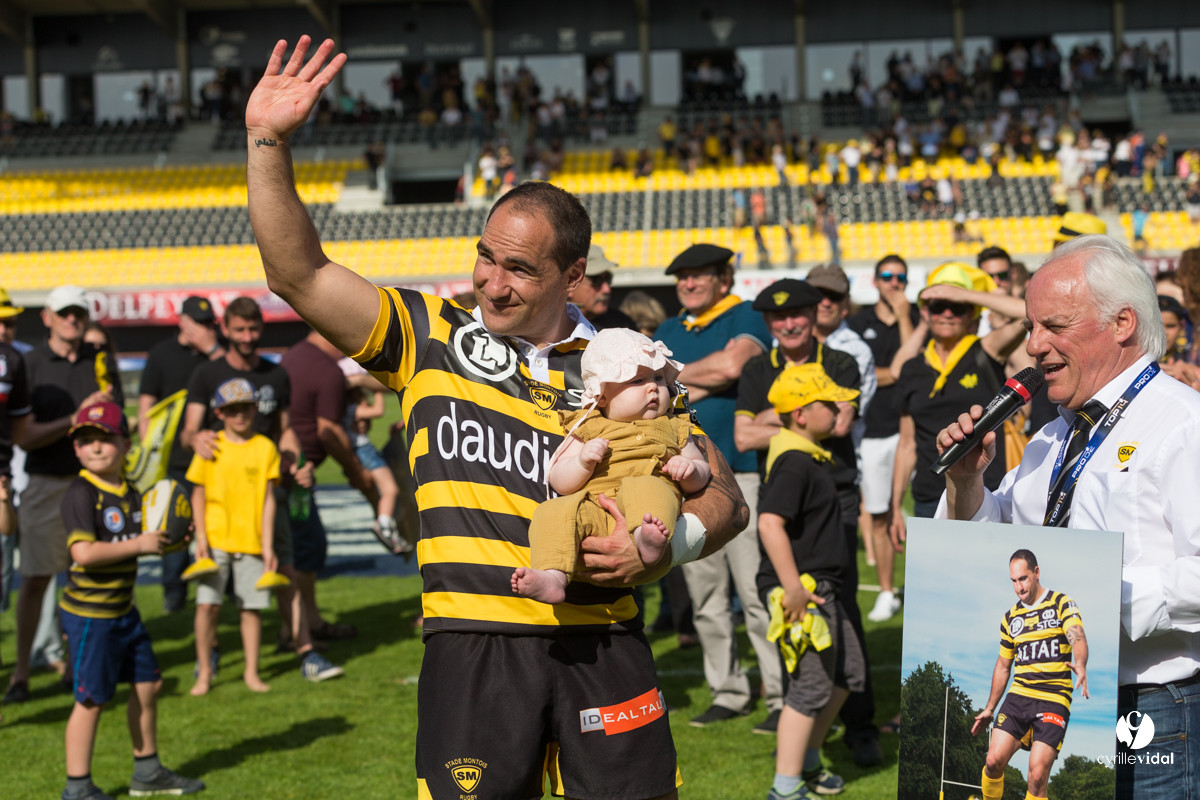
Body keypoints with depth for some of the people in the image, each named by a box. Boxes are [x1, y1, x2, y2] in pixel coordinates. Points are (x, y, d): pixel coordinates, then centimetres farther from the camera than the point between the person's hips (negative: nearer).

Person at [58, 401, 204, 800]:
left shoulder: (129, 492, 8)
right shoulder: (81, 494, -18)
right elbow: (84, 552, -27)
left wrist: (167, 539, -1)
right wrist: (138, 545, -22)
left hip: (124, 610, 8)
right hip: (89, 613, -8)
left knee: (148, 684, 16)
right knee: (91, 699, -2)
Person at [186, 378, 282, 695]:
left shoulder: (265, 448, 3)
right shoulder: (210, 447, 2)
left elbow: (268, 499, 3)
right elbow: (198, 494, 5)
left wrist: (268, 545, -1)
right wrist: (201, 537, -4)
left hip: (252, 541, 1)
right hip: (215, 539, -1)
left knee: (252, 607, 4)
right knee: (207, 604, -6)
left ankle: (251, 671, 18)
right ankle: (204, 672, 8)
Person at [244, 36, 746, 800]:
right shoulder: (431, 336, 8)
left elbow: (724, 496, 12)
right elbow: (298, 274, -1)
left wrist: (666, 545, -9)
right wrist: (268, 142, -10)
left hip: (603, 644, 1)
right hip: (475, 643, -1)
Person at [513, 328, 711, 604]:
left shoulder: (671, 428, 29)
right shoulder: (588, 429, 23)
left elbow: (703, 475, 28)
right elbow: (559, 483, 15)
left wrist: (690, 471, 3)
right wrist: (583, 461, -5)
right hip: (593, 510, 1)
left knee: (646, 486, -35)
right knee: (552, 511, -28)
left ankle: (647, 538, -65)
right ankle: (552, 578, -44)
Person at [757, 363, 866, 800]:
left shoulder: (807, 457, 14)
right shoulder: (794, 462, -19)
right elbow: (770, 522, -31)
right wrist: (793, 587, -31)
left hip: (819, 589, 11)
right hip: (799, 590, -11)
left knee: (847, 673, 20)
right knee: (812, 686, -7)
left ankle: (806, 760, 33)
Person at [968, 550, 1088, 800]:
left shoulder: (1062, 604, 0)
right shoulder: (1010, 617, 15)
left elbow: (1077, 637, -19)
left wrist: (1080, 665, -40)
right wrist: (989, 709, 24)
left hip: (1054, 701, -4)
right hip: (1019, 696, 4)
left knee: (1037, 775, -13)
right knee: (994, 760, -12)